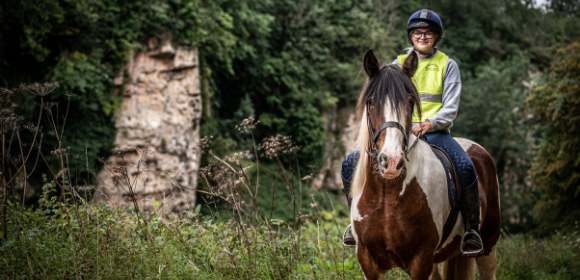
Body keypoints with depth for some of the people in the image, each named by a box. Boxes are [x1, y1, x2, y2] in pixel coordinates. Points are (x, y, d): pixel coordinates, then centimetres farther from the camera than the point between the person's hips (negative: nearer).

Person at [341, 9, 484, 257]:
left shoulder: (448, 65, 7)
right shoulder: (399, 64, 14)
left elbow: (451, 107, -1)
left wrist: (430, 124, -20)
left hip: (435, 131, -3)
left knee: (465, 167, -32)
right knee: (351, 163, -15)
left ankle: (472, 229, -16)